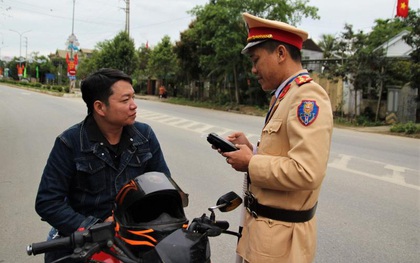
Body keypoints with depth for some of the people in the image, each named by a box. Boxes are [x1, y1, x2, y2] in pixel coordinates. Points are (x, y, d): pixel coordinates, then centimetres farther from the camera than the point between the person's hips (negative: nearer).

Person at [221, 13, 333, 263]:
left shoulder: (307, 96, -20)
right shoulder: (286, 95, 11)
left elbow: (306, 172, -30)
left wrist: (250, 163, -19)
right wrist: (252, 149, 2)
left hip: (280, 233, -9)